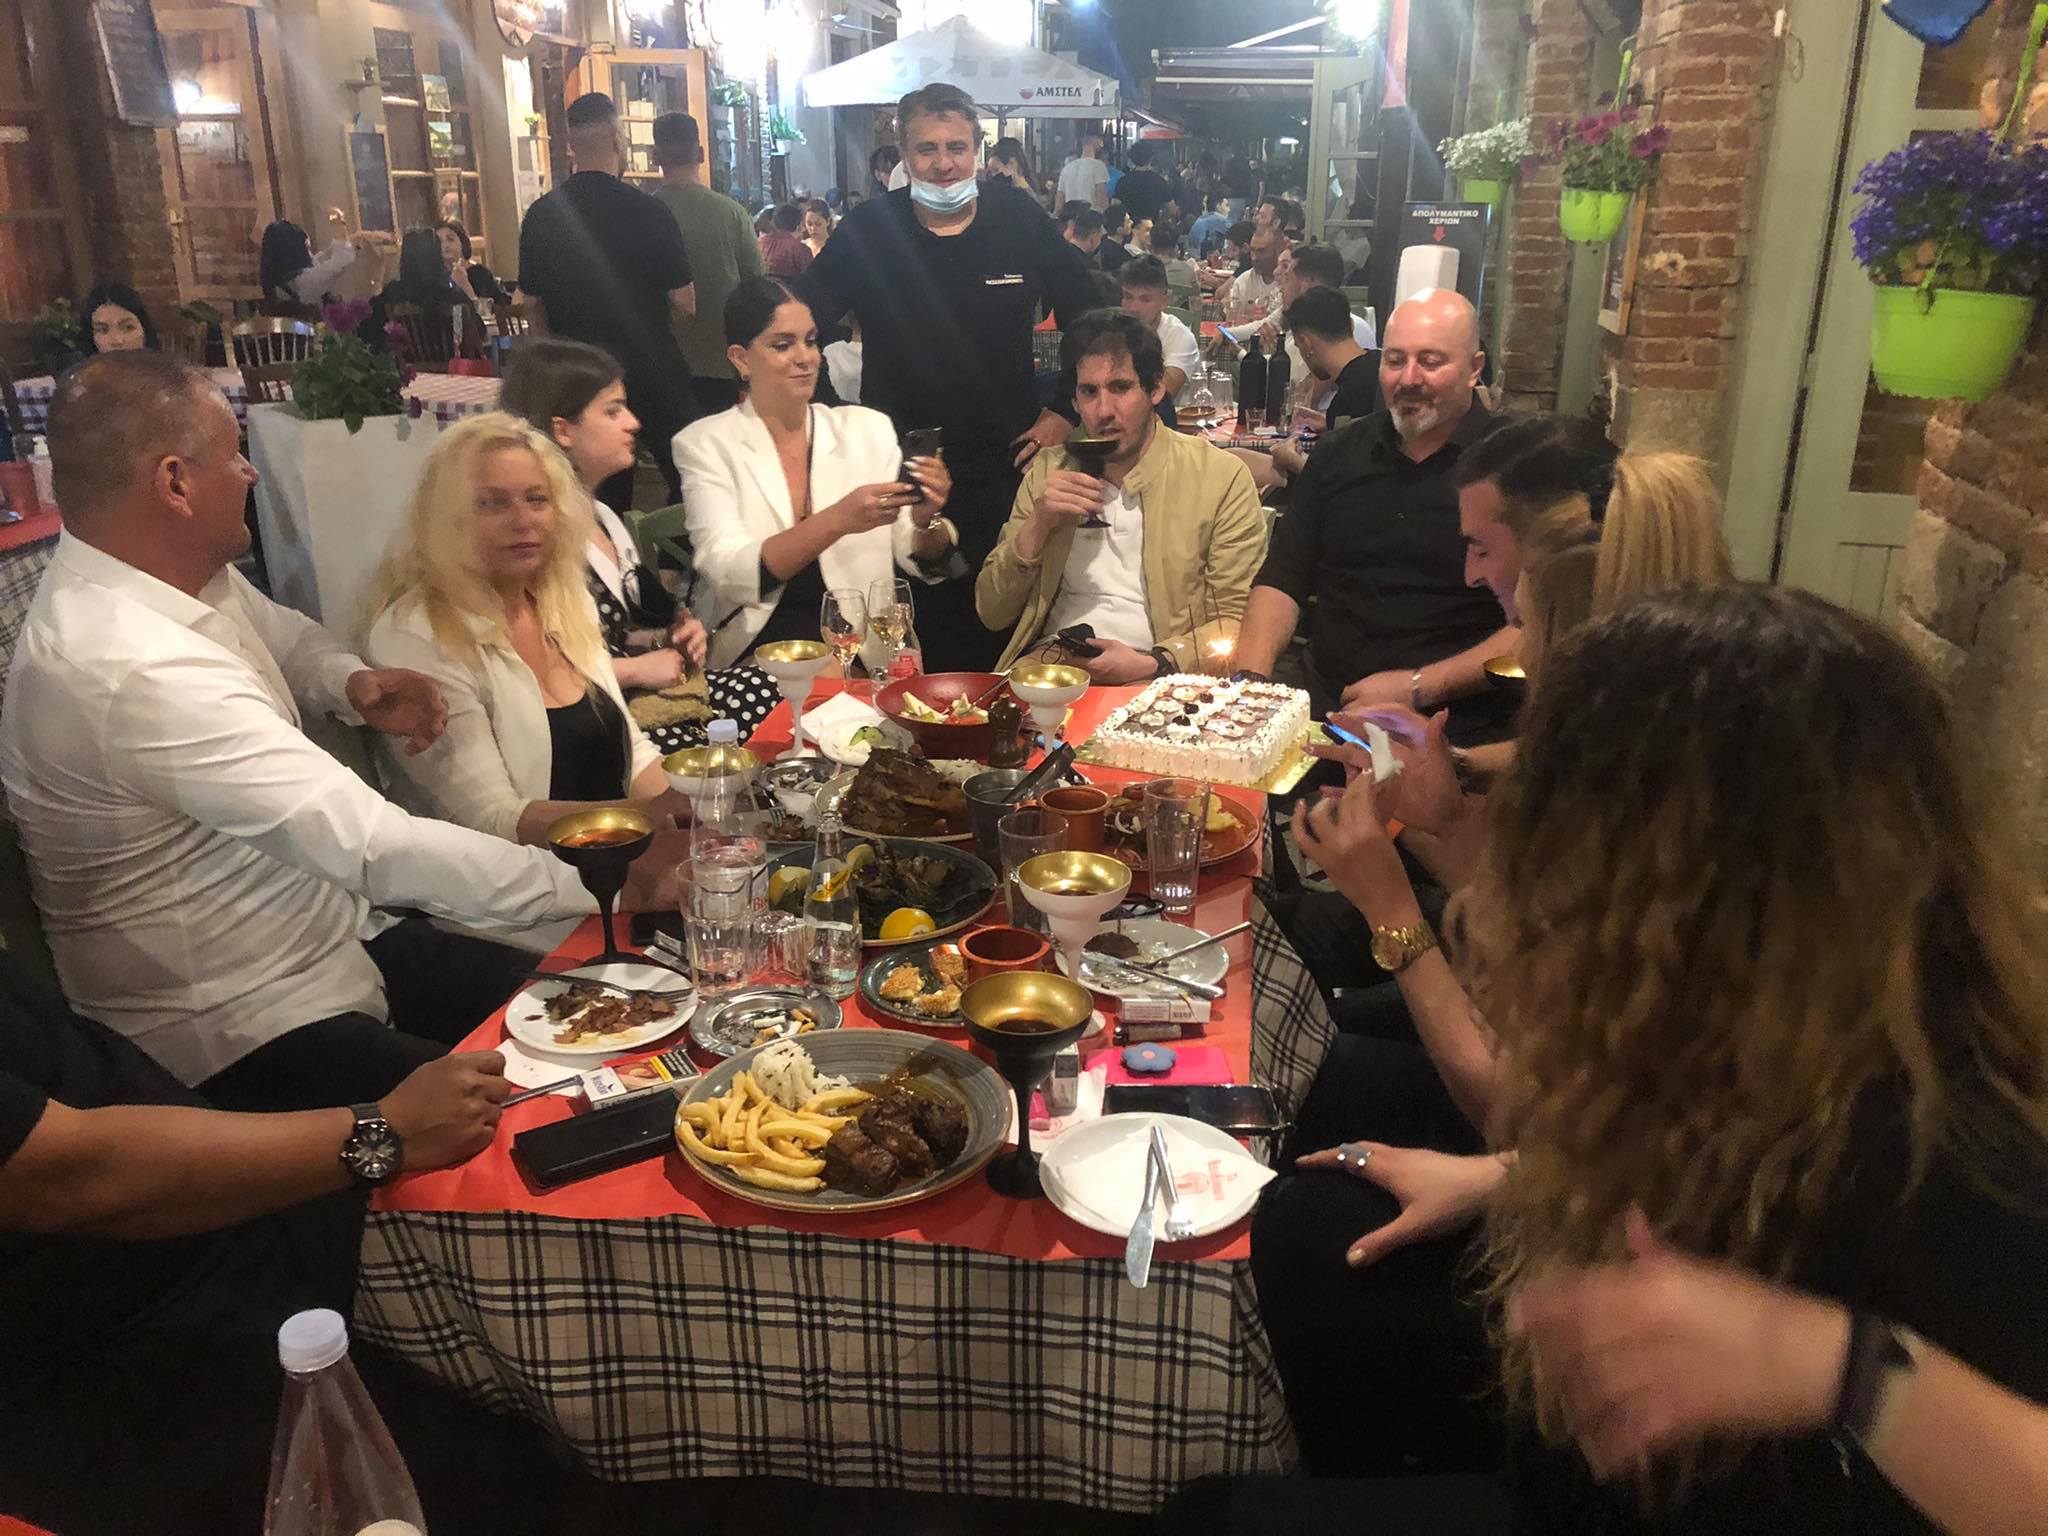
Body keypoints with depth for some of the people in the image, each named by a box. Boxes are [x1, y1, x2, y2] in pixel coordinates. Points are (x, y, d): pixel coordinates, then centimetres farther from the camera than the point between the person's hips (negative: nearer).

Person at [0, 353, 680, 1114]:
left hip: (331, 938, 9)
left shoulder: (180, 570, 1)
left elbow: (285, 635, 23)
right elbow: (373, 846, -32)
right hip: (242, 1029, -9)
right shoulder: (132, 669, -29)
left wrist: (352, 681, -1)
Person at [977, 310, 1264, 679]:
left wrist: (1152, 663, -16)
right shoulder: (1049, 471, 11)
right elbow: (992, 614, 11)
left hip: (1154, 686, -2)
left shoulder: (1221, 479, -1)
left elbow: (1237, 624, -1)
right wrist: (1037, 526, -5)